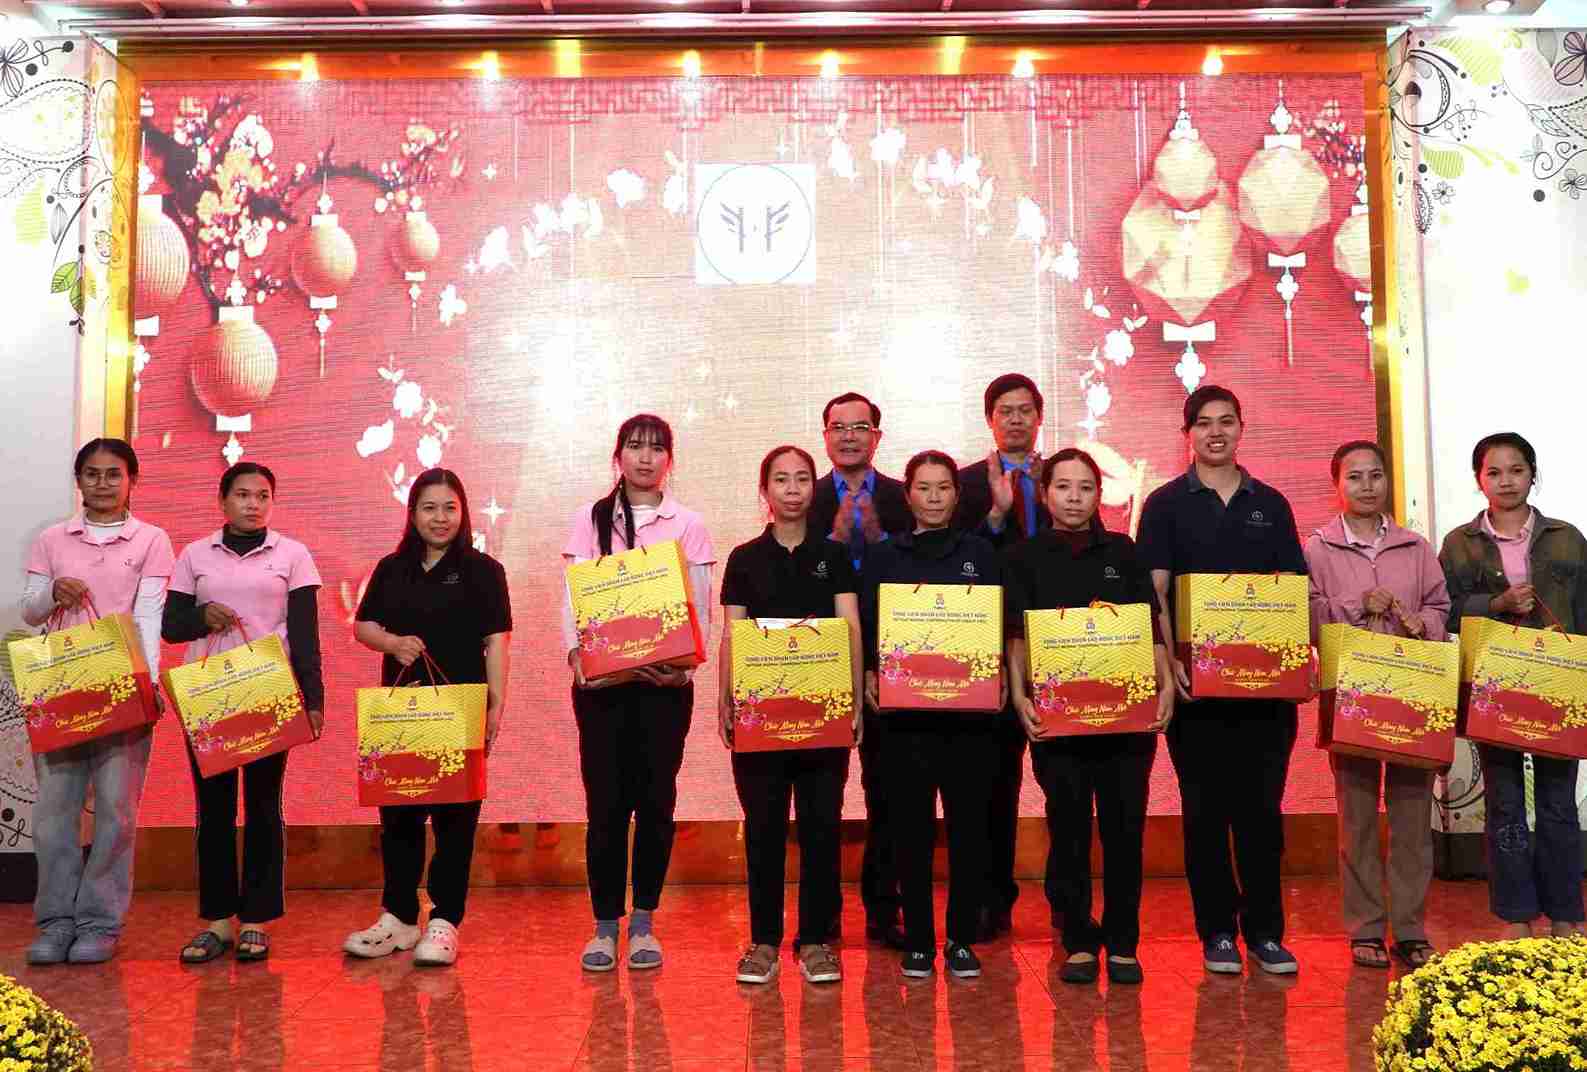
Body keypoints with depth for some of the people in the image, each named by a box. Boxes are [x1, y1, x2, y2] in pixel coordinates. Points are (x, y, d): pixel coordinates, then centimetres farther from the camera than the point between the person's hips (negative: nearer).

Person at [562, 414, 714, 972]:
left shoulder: (687, 524, 6)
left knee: (656, 798, 3)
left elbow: (701, 609, 3)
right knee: (605, 799, 0)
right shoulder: (591, 520, 8)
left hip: (664, 680, 0)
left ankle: (643, 923, 15)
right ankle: (605, 925, 11)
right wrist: (576, 654, -14)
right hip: (601, 679, 0)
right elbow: (572, 597, 3)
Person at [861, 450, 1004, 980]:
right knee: (911, 826, 3)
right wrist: (870, 676, -10)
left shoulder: (980, 553, 10)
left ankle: (962, 940, 15)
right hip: (903, 709, 0)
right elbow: (866, 629, 6)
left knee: (969, 822, 3)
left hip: (970, 709, 0)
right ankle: (918, 941, 14)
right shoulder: (884, 556, 9)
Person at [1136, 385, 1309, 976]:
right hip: (1196, 679, -2)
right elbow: (1154, 591, -4)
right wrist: (1169, 660, -16)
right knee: (1205, 806, 5)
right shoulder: (1166, 504, 4)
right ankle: (1217, 932, 15)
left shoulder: (1270, 504, 11)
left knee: (1261, 805, 5)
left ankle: (1265, 931, 16)